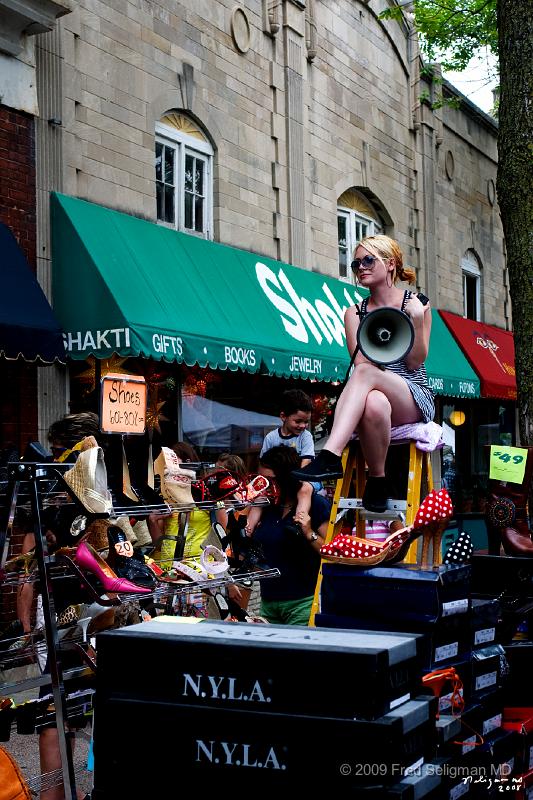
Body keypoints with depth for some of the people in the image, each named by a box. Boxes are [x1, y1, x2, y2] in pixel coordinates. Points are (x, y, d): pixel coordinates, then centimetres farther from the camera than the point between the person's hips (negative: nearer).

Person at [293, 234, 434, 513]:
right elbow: (360, 362, 0)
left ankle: (330, 456, -50)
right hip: (376, 394, 2)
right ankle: (377, 480, -25)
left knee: (365, 373, -37)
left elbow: (415, 362, -1)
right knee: (373, 405, -41)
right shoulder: (355, 313, 13)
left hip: (415, 398, -2)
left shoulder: (416, 304, 6)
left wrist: (416, 320, -14)